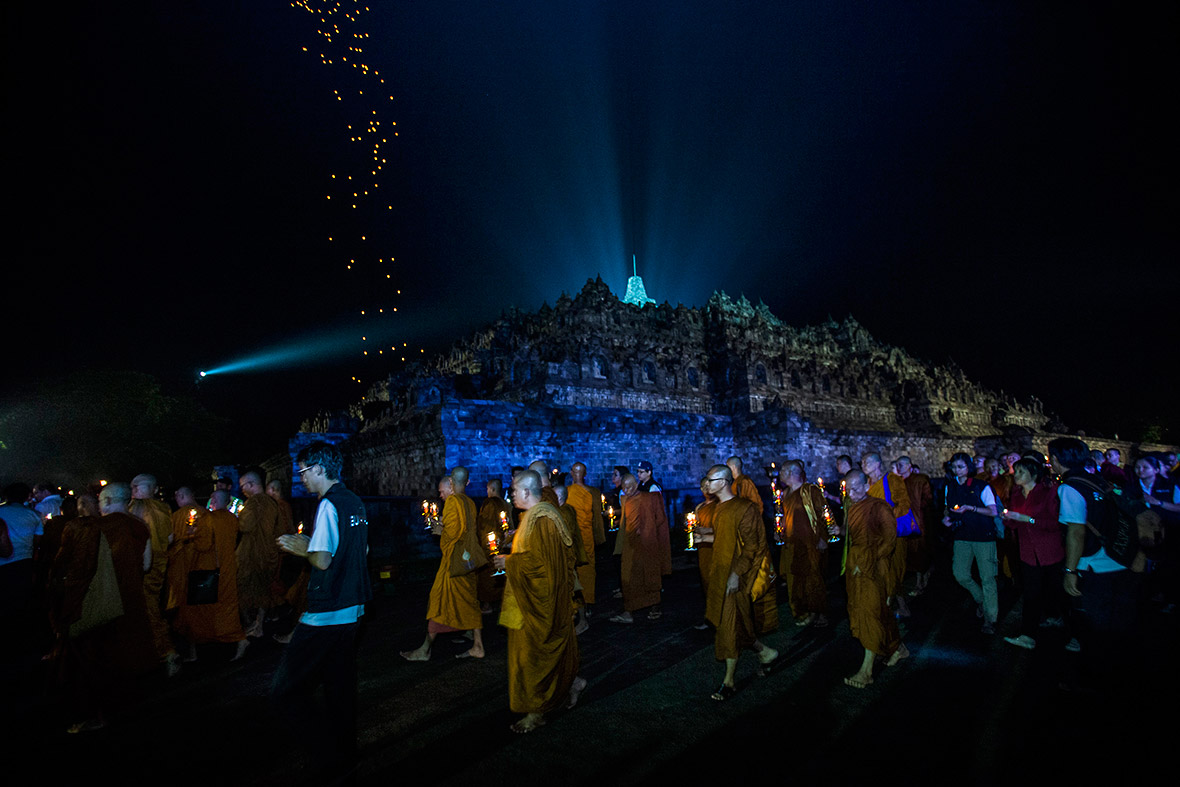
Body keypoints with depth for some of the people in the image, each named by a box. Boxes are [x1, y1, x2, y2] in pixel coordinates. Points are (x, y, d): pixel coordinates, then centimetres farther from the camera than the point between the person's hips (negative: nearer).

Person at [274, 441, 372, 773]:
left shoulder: (328, 505, -16)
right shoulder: (356, 503, 10)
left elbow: (322, 560, -21)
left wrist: (299, 548, -2)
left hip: (324, 614, -9)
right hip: (352, 609, 9)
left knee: (284, 690, 4)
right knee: (341, 686, 16)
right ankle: (342, 755, 25)